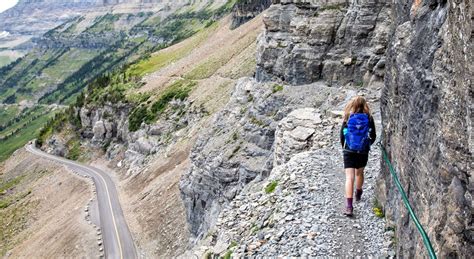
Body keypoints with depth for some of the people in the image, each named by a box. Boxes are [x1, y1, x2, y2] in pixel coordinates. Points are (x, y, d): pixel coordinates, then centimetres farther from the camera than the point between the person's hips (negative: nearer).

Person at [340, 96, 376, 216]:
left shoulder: (347, 118, -5)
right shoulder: (369, 118, -4)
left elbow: (342, 136, 1)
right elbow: (373, 136, 4)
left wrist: (344, 148, 19)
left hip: (349, 152, -2)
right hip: (363, 152, 2)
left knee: (349, 177, -6)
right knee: (359, 172, 24)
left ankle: (349, 206, -17)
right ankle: (358, 195, 47)